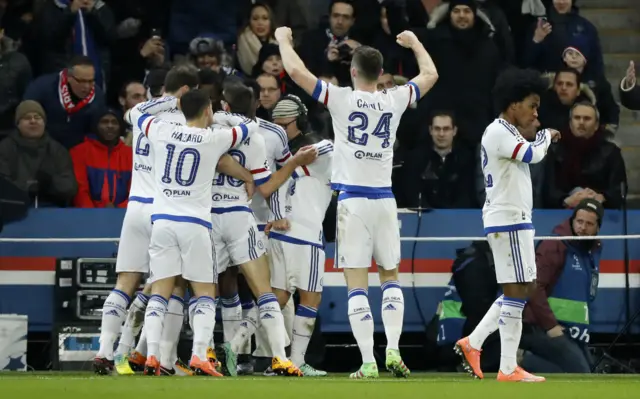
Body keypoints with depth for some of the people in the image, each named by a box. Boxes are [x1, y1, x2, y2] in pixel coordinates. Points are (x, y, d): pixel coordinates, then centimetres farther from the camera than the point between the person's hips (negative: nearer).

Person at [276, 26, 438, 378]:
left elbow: (295, 71, -7)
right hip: (384, 199, 3)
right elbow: (430, 74, 20)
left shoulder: (341, 99, -6)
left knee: (357, 283, -3)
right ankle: (393, 349, 1)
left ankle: (368, 362, -9)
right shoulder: (394, 101, 3)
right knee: (390, 277, 16)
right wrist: (415, 43, 37)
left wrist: (283, 39, 11)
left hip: (352, 199, -3)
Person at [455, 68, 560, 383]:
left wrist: (532, 135, 10)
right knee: (516, 292, -8)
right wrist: (546, 135, -5)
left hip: (514, 221, 11)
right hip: (508, 221, -11)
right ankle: (508, 369, -6)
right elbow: (533, 155, -24)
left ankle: (473, 343, 16)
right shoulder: (499, 132, -14)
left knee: (521, 290, 14)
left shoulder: (505, 132, 18)